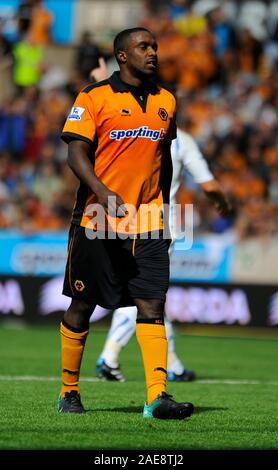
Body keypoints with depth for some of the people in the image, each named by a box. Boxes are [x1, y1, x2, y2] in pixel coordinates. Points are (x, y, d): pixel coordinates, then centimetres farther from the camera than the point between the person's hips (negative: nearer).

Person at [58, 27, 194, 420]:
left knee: (152, 306, -9)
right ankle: (69, 391, 20)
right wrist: (102, 192, -26)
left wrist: (164, 211, 22)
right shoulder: (95, 97, -3)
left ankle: (157, 397, -15)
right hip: (98, 220, -3)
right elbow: (76, 153, -10)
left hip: (147, 223, 3)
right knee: (82, 306, 6)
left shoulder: (166, 101, 12)